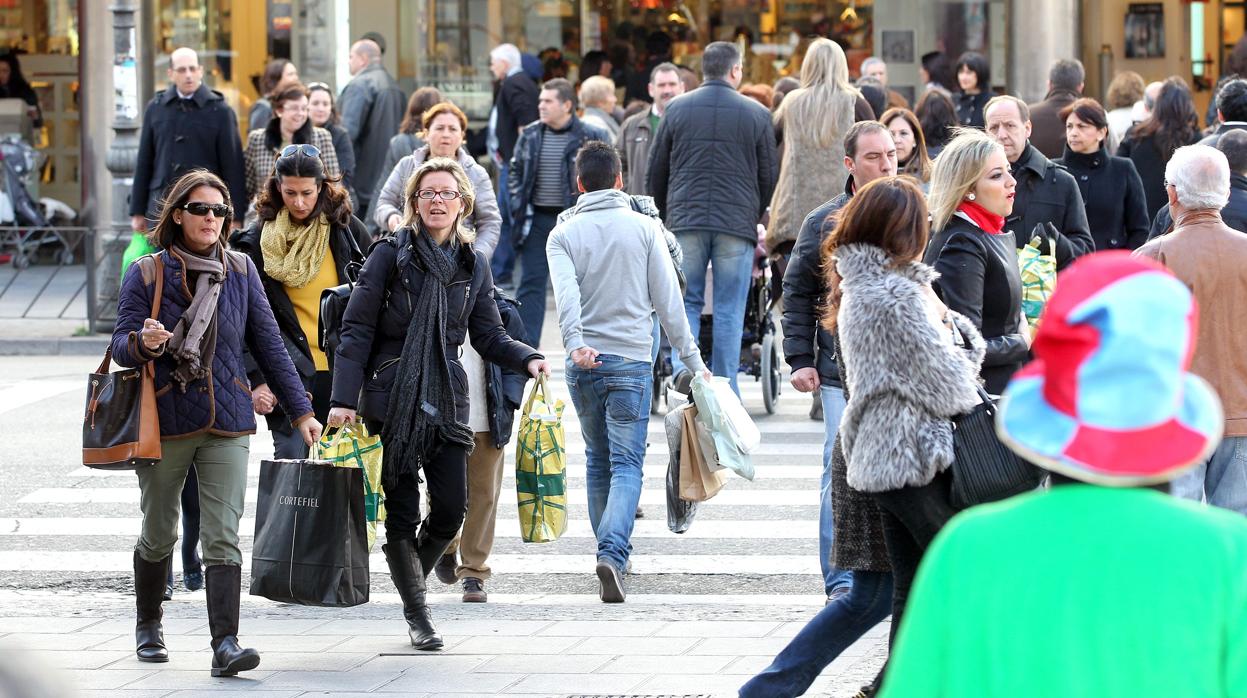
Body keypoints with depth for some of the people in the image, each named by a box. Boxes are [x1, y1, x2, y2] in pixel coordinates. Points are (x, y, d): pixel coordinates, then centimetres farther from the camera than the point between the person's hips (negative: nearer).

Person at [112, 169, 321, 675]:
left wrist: (300, 411, 7)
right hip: (164, 423, -1)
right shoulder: (147, 274, -1)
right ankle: (148, 625, 34)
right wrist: (143, 343, -29)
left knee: (222, 537, -11)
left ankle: (225, 644, -18)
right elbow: (120, 345, -5)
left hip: (226, 424, 1)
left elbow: (268, 345, 9)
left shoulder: (240, 272, 5)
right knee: (158, 535, 11)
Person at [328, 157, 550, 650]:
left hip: (447, 400, 3)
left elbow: (487, 336, 14)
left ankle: (412, 579, 25)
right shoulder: (391, 254, 0)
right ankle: (416, 615, 11)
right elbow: (357, 329, -3)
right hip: (392, 398, -3)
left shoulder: (474, 264, 12)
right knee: (403, 512, -2)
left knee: (451, 509, -4)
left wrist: (527, 359, -6)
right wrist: (344, 397, -11)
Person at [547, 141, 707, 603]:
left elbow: (566, 295, -14)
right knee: (627, 464, -5)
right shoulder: (644, 228, 1)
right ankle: (612, 553, -25)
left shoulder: (564, 235, 4)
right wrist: (692, 359, 3)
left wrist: (575, 344, -27)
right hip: (631, 360, -2)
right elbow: (668, 300, -2)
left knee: (598, 460, 18)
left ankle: (611, 551, 23)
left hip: (584, 362, 2)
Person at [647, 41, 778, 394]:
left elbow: (655, 173, 11)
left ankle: (683, 362, -15)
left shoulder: (677, 109, 6)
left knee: (686, 301, 9)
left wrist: (665, 216, 23)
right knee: (729, 310, 4)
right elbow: (768, 176, 9)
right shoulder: (756, 114, 4)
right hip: (737, 225, -1)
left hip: (685, 221, 1)